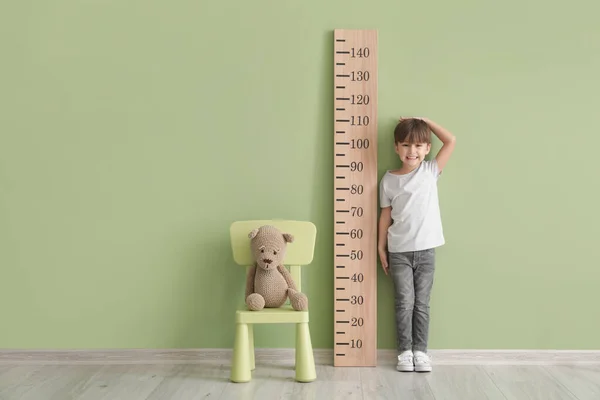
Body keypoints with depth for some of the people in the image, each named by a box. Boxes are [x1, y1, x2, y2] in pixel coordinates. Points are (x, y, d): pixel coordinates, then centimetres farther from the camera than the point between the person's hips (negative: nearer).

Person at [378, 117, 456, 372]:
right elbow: (386, 215, 4)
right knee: (404, 303, 2)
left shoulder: (430, 171, 1)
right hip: (399, 252, -1)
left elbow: (450, 141, -3)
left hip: (426, 250, 1)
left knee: (422, 303, 7)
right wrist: (381, 248, 3)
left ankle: (420, 351, 16)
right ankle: (404, 351, 13)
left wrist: (425, 121, 2)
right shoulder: (389, 180, 0)